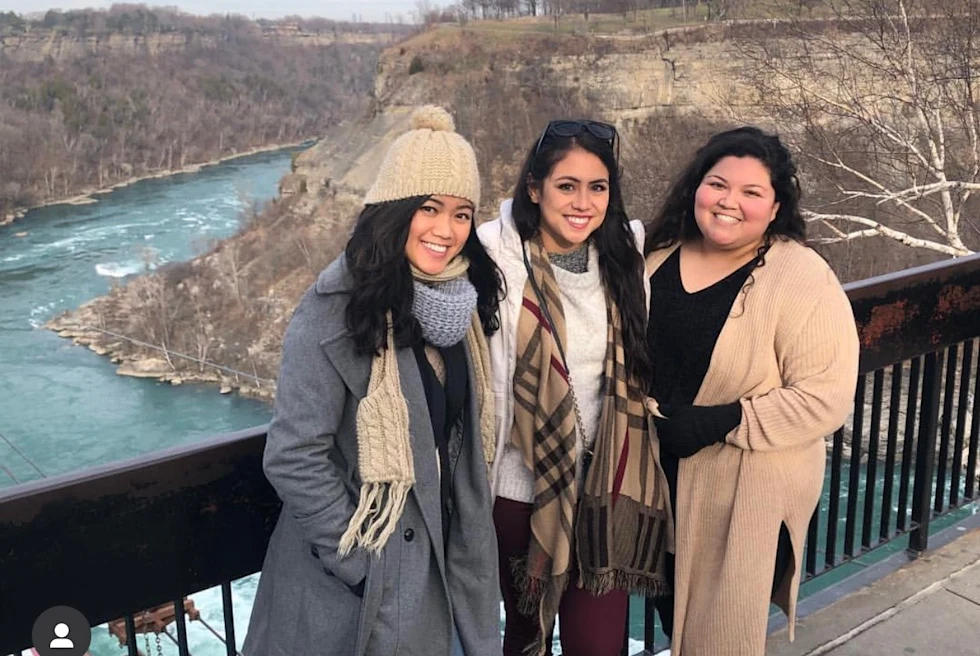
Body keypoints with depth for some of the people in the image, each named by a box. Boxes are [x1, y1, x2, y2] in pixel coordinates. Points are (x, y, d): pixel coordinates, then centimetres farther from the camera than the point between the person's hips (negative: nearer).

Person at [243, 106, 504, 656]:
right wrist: (358, 561, -16)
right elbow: (293, 458, -21)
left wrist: (468, 545, 9)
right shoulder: (336, 310, -21)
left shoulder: (457, 301, 0)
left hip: (437, 561, 6)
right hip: (351, 579, -6)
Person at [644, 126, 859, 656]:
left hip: (749, 491, -5)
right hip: (661, 477, 5)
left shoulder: (803, 281, -18)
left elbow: (825, 397, -21)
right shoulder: (661, 254, -1)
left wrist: (721, 421, -25)